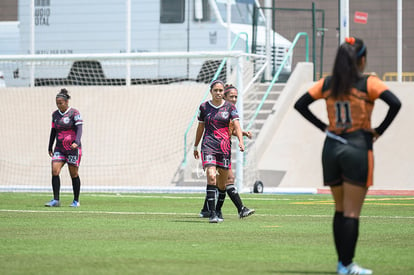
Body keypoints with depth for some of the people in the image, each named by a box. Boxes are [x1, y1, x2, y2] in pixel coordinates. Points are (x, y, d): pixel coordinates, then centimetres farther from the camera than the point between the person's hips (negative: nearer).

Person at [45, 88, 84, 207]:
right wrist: (50, 147, 19)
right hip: (59, 148, 5)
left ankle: (76, 201, 12)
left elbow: (79, 128, -16)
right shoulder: (55, 114, 10)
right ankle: (56, 200, -9)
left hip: (73, 148, -5)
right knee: (54, 171, -11)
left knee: (74, 174, 1)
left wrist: (76, 142, -31)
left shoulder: (74, 113, -7)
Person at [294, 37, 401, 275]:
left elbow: (300, 105, 10)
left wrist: (323, 126, 9)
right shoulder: (368, 83, -6)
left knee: (340, 210, 15)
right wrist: (379, 130, -8)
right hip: (358, 148, -4)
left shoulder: (327, 84, 7)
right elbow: (395, 104, -18)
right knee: (352, 212, -2)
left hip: (332, 148, 5)